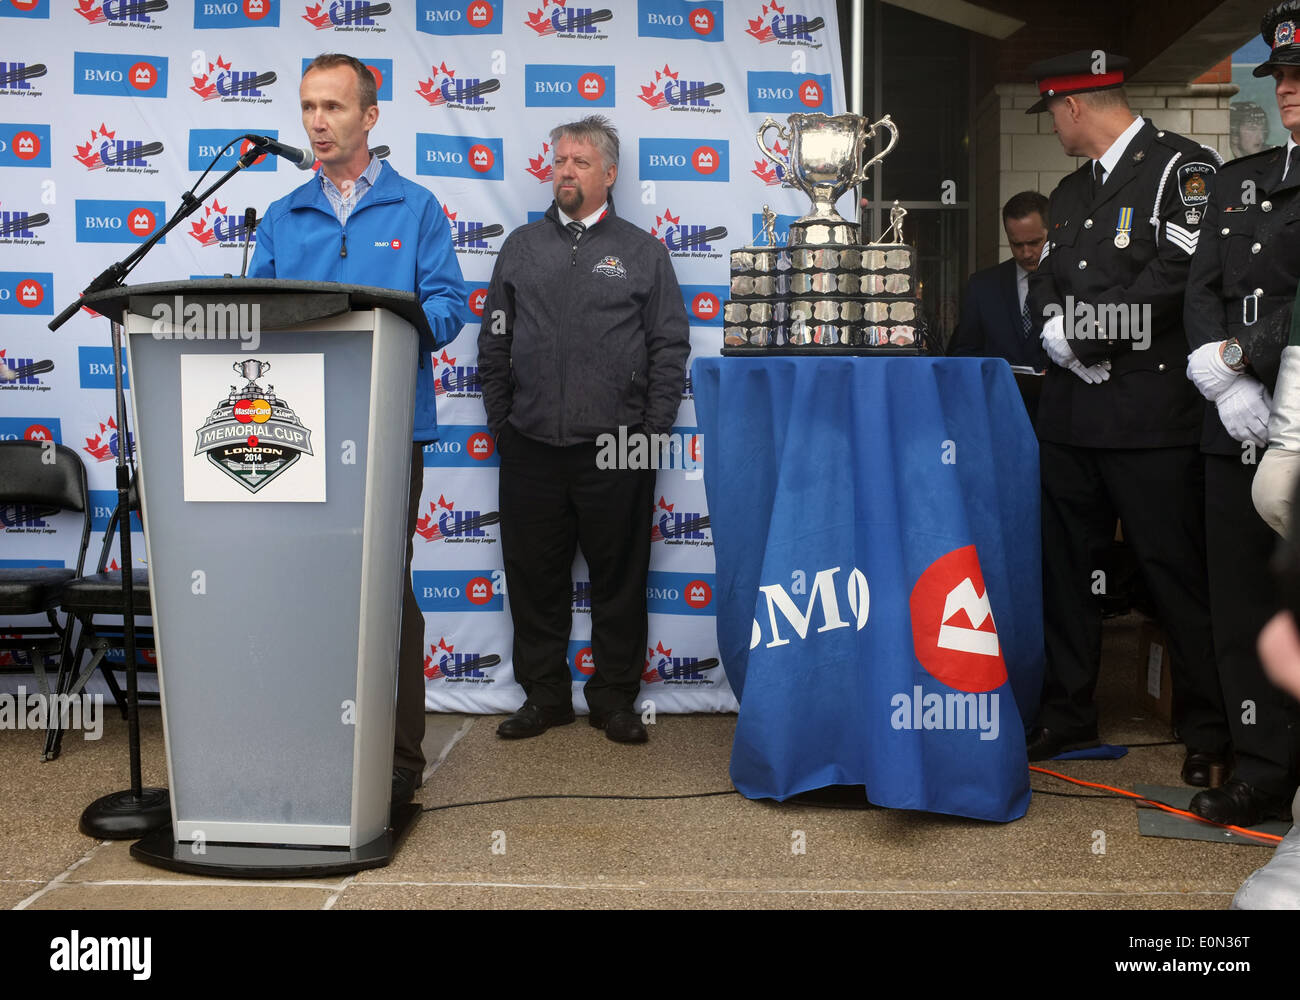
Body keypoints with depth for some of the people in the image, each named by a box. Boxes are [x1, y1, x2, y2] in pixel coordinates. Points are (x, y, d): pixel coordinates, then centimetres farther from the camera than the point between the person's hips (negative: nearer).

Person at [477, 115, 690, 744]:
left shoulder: (641, 251, 8)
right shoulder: (521, 247, 13)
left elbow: (670, 346, 4)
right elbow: (493, 343, 13)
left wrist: (653, 431, -3)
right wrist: (501, 423, 6)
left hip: (616, 447, -2)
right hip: (532, 447, 2)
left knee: (619, 577, 5)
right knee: (533, 576, 7)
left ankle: (614, 698, 18)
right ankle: (544, 695, 21)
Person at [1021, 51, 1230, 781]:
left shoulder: (1183, 167, -5)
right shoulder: (1072, 191, 20)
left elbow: (1181, 275, -17)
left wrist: (1081, 326, -12)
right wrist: (1054, 327, -6)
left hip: (1150, 413, -8)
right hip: (1072, 411, 8)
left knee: (1177, 571, -2)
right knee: (1068, 564, 12)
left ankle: (1211, 727, 12)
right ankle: (1068, 713, 25)